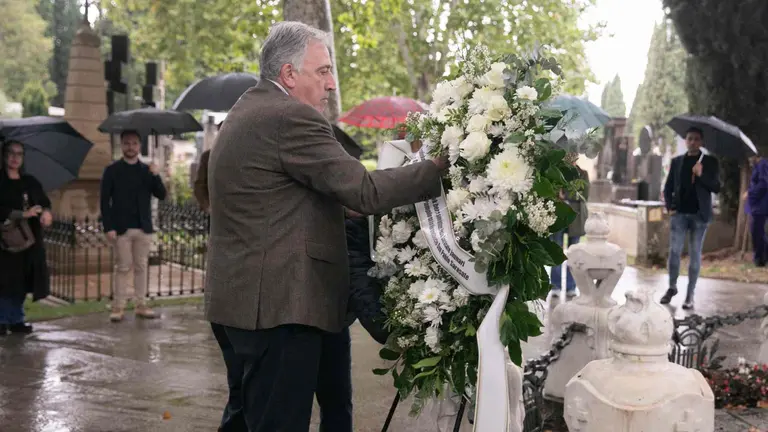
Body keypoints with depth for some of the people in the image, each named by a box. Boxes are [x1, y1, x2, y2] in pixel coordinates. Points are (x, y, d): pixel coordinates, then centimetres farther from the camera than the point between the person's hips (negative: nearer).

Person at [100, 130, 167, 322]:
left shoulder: (147, 170, 9)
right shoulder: (112, 170, 0)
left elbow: (161, 195, 2)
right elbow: (104, 200, -3)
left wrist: (156, 176, -14)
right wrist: (108, 227, -11)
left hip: (144, 228, 3)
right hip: (122, 228, -3)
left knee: (141, 267, 7)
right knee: (124, 267, -2)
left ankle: (141, 305, 13)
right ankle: (118, 307, 4)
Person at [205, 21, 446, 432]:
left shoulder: (243, 113, 16)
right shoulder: (290, 117, -16)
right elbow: (364, 192, -18)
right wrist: (438, 168, -9)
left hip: (248, 294, 11)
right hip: (278, 301, -10)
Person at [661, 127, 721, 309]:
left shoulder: (710, 162, 3)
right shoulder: (676, 161, 9)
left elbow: (716, 188, -4)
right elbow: (668, 187, 13)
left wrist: (702, 174, -19)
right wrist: (670, 206, 0)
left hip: (699, 214, -2)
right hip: (680, 213, 2)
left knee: (695, 254, 1)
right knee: (674, 251, -1)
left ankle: (690, 294, 6)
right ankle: (672, 287, 17)